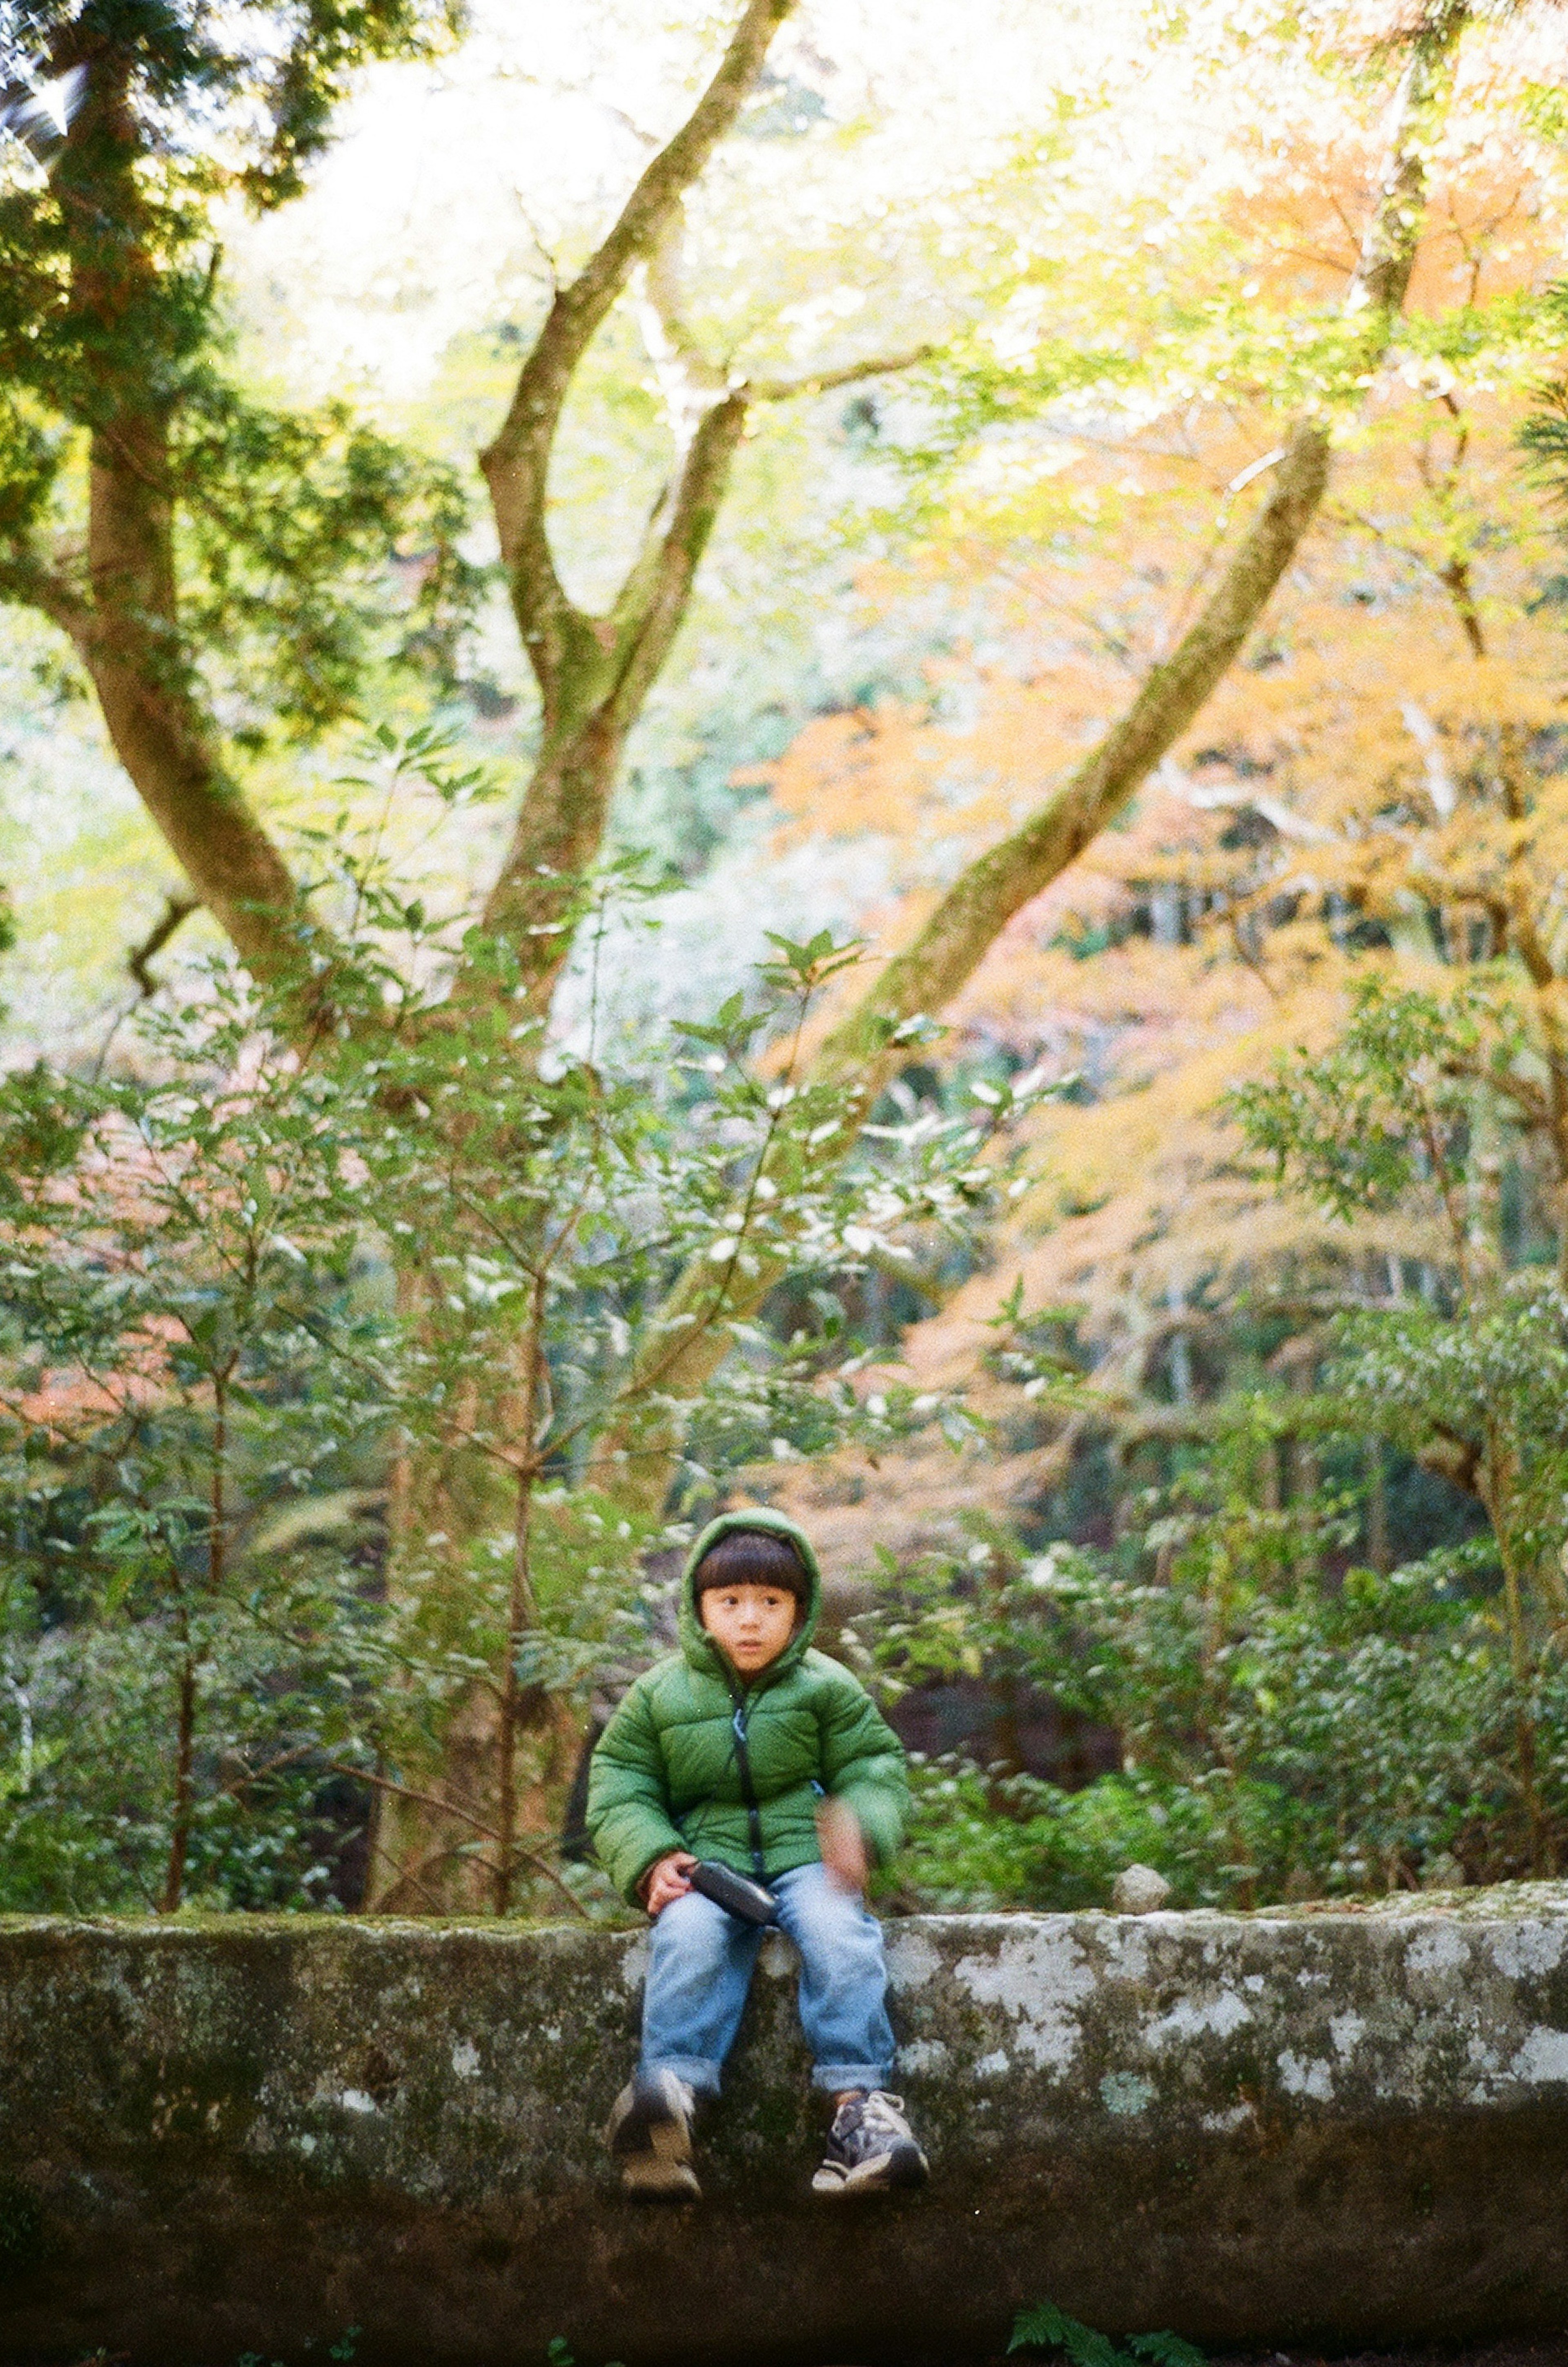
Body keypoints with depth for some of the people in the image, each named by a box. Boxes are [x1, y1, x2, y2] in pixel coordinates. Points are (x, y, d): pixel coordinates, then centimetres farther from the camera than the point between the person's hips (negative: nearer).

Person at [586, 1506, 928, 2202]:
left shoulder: (826, 1688, 9)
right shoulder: (658, 1695, 11)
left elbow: (877, 1770, 8)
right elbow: (618, 1787, 9)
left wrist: (860, 1826, -16)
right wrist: (650, 1860, -10)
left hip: (805, 1856, 0)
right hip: (706, 1862, 0)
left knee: (838, 1930, -33)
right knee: (687, 1934, -34)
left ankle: (860, 2101, -38)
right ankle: (671, 2093, -51)